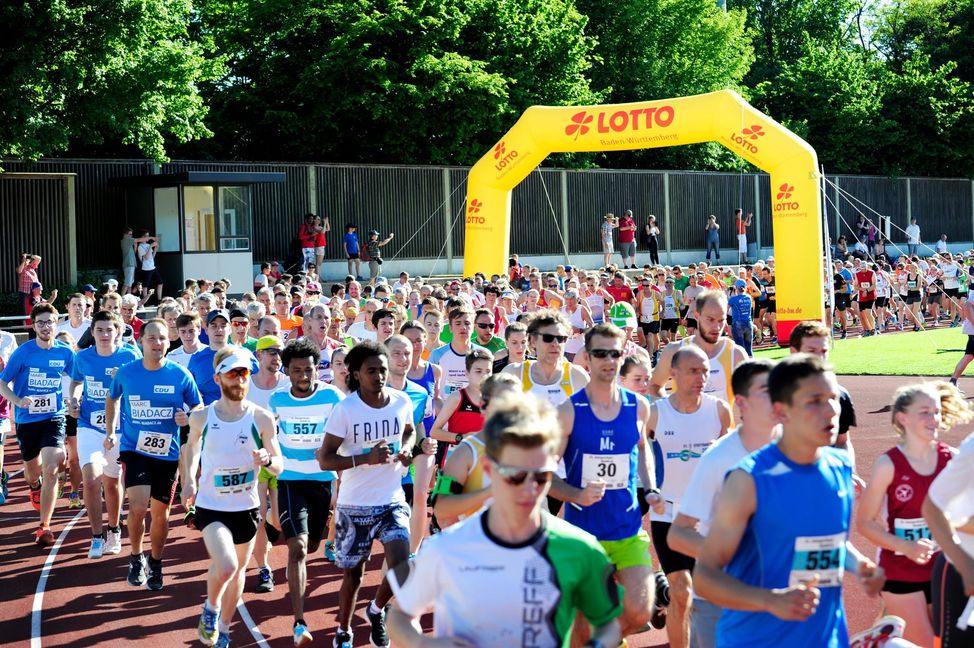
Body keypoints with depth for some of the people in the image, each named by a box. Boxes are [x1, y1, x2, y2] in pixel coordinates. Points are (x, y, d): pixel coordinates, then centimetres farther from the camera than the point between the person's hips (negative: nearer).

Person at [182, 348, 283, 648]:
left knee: (238, 570, 16)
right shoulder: (201, 417, -8)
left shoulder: (262, 418, -9)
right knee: (225, 566, -23)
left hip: (246, 507, 2)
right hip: (210, 507, -2)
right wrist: (189, 481, 4)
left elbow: (279, 466, -6)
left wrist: (268, 460, -29)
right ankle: (210, 609, 9)